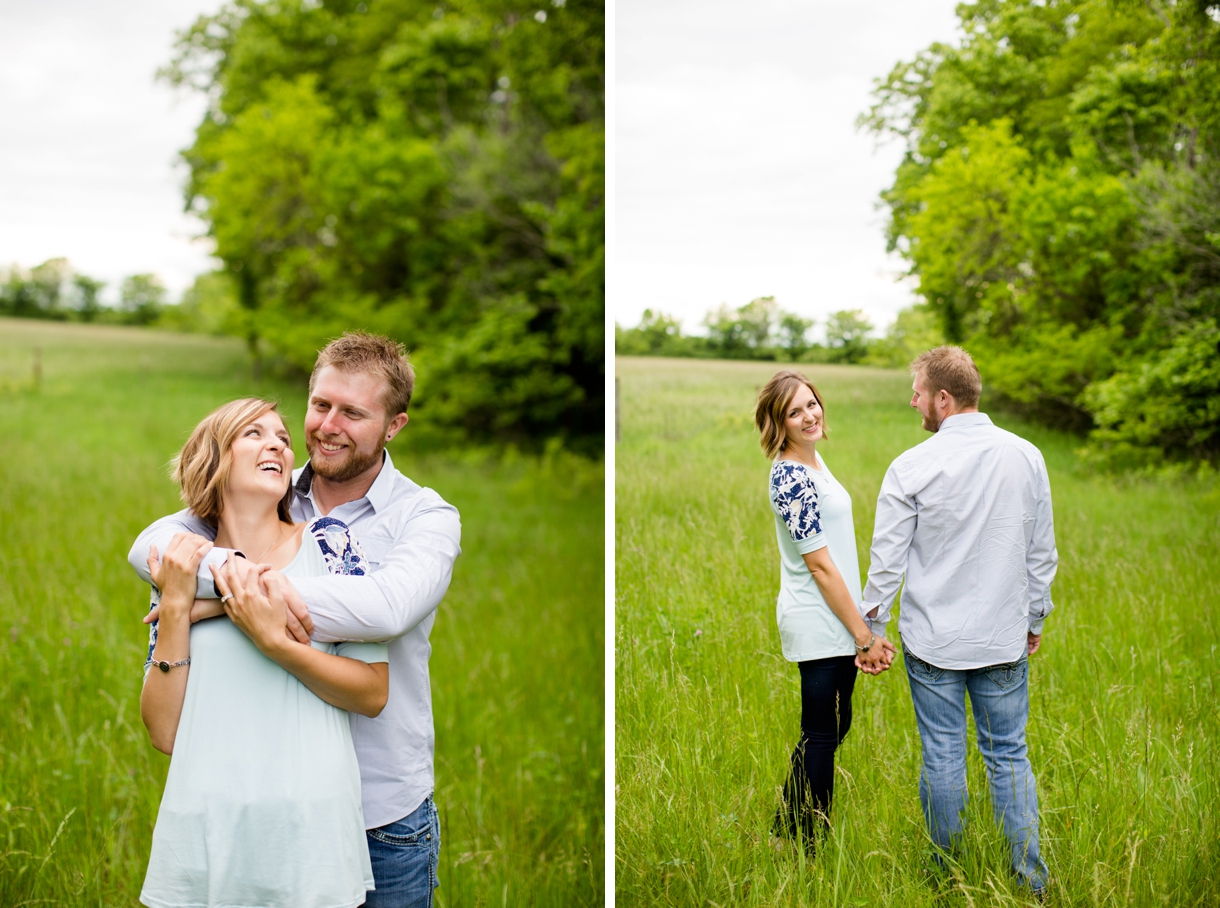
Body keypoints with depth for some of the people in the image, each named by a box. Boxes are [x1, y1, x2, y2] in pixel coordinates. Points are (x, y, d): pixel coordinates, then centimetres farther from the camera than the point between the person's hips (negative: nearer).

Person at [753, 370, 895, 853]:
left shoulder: (812, 461, 10)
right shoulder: (791, 478, -20)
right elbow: (820, 565, -20)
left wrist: (863, 631, 14)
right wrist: (865, 636, -16)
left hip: (835, 621, 10)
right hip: (818, 624, -10)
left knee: (834, 725, 18)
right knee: (822, 734, 1)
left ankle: (788, 828, 31)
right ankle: (804, 846, 15)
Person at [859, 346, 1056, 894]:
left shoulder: (912, 467, -13)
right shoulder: (1026, 457, -2)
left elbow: (887, 560, -7)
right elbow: (1042, 554, 6)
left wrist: (872, 629, 5)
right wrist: (1034, 620, 18)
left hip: (933, 641, -2)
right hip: (1005, 640, 3)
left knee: (943, 756, 9)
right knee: (1009, 755, 12)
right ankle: (1031, 878, 15)